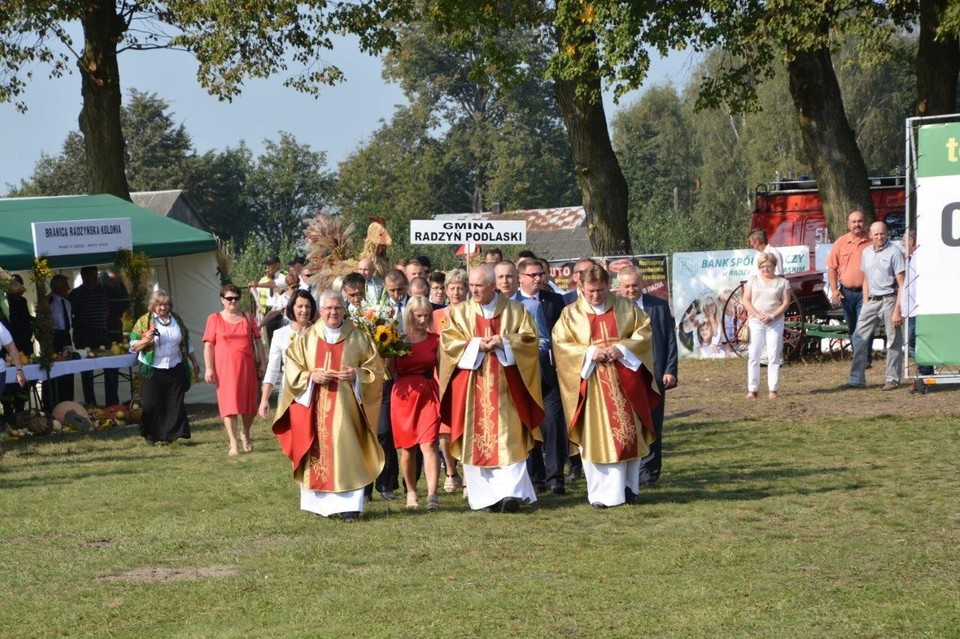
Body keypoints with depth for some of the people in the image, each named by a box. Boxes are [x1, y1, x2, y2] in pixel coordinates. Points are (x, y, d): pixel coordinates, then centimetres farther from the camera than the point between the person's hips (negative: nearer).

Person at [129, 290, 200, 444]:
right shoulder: (144, 321, -2)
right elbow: (133, 346, -3)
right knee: (153, 404, -2)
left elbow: (186, 342, 20)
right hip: (153, 371, -3)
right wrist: (145, 340, -23)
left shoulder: (176, 320, 11)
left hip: (175, 369, 3)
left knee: (176, 403, 2)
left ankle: (177, 434, 6)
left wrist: (194, 361, 20)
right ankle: (154, 437, 8)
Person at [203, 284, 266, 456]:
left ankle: (245, 434, 30)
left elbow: (258, 341, 13)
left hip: (246, 366, 2)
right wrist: (209, 368, -8)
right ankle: (233, 443, -5)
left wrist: (262, 362, 6)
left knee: (249, 403, 5)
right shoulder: (214, 319, 3)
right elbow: (208, 345, 0)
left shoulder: (248, 318, 10)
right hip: (225, 368, -2)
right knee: (229, 404, -6)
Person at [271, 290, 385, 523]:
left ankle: (349, 505, -7)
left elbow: (375, 367, 7)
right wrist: (311, 376, -12)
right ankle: (320, 502, 9)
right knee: (318, 453, 0)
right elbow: (292, 370, 6)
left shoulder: (358, 338, 5)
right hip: (315, 406, 1)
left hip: (346, 406, -1)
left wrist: (357, 374, -11)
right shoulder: (307, 338, 6)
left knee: (347, 454, -7)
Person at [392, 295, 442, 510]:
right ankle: (411, 493, 21)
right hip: (404, 395, 1)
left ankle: (432, 495, -19)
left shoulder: (435, 340, 7)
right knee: (407, 448, 6)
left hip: (428, 395, -1)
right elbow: (389, 372, 5)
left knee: (428, 444, -13)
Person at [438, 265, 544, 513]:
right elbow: (448, 343, 0)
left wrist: (504, 342, -14)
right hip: (472, 387, 1)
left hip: (505, 386, -1)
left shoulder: (515, 311, 8)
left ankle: (510, 492, -13)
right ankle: (486, 497, 2)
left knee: (508, 439, -8)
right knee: (476, 440, -2)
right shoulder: (458, 313, 10)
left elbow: (529, 339, 1)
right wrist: (476, 345, -13)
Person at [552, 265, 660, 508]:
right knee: (595, 438, -3)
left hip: (625, 383, 1)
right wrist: (590, 353, -16)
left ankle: (629, 487, 15)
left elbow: (644, 332, 5)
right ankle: (601, 493, 1)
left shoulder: (626, 307, 7)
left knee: (628, 432, 3)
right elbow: (561, 344, -2)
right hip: (591, 383, -1)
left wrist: (622, 348, -11)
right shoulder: (571, 314, 5)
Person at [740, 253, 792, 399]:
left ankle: (773, 389, 0)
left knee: (774, 356, -2)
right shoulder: (753, 280, 9)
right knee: (753, 356, -2)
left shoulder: (782, 282, 6)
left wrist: (772, 316, -13)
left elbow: (786, 303, 0)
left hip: (775, 323, -1)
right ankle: (752, 389, 1)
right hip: (755, 322, 1)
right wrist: (758, 315, -11)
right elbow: (746, 300, 3)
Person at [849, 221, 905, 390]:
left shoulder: (894, 252, -8)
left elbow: (902, 284, -10)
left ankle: (892, 379, 8)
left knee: (893, 341, 1)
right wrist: (865, 304, 11)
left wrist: (897, 311, -15)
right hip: (871, 300, 6)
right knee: (859, 338, 1)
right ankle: (857, 380, 6)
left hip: (889, 300, -6)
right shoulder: (867, 252, 12)